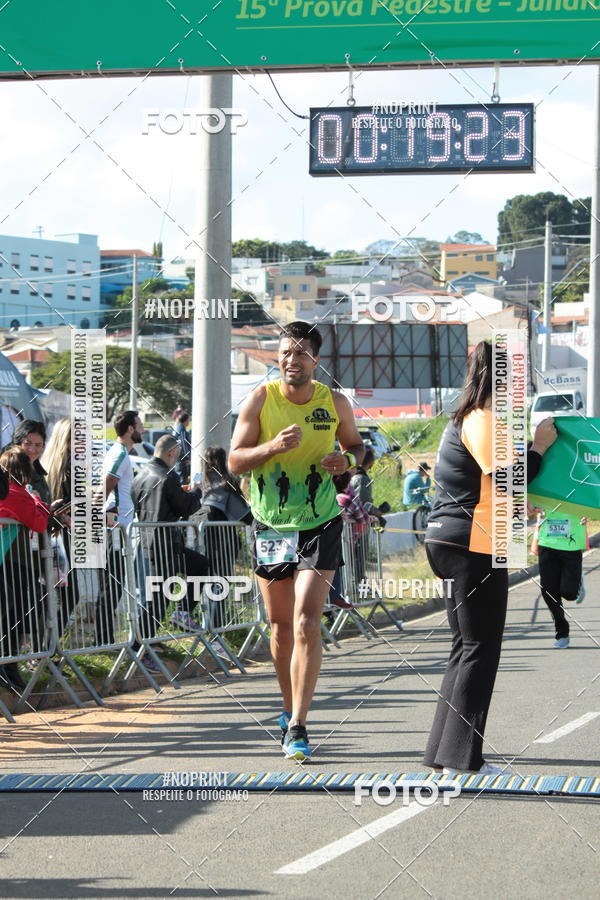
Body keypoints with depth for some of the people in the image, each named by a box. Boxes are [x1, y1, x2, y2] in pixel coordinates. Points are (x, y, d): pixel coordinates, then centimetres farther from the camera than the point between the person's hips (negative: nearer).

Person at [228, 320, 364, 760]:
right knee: (281, 625, 12)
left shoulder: (335, 403, -3)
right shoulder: (260, 399, -6)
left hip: (320, 526, -1)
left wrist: (348, 459, -10)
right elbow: (235, 460, -7)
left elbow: (356, 444, 14)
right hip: (271, 526, 2)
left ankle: (297, 727, -15)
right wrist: (273, 446, -25)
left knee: (307, 622, -15)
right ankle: (290, 708, 34)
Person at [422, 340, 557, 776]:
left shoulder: (466, 420, 18)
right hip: (472, 546, -10)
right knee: (480, 650, -5)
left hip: (449, 541, 10)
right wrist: (540, 445, -9)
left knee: (467, 647, 14)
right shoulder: (483, 421, -13)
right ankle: (462, 756, -3)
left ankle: (446, 752, 16)